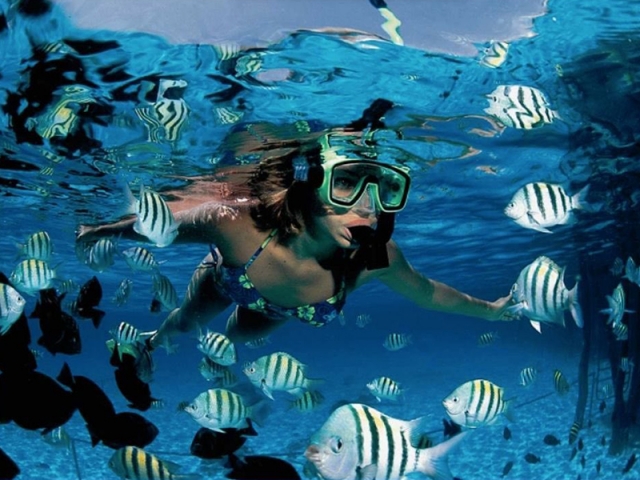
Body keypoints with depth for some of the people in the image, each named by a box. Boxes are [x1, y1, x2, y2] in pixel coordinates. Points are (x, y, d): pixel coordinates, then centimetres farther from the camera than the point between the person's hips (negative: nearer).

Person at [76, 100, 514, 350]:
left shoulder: (375, 256, -41)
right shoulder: (235, 223, -49)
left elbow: (427, 292, -18)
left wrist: (490, 309, -6)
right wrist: (101, 231, -13)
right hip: (223, 281, -2)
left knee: (242, 338, 36)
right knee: (186, 324, 31)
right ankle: (153, 340, 69)